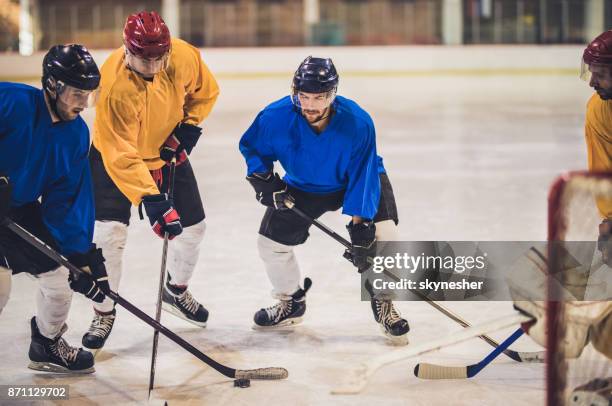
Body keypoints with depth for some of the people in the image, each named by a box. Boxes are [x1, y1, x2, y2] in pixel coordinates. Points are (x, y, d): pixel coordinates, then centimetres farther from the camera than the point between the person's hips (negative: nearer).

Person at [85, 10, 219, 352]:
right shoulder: (115, 85, -37)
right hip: (115, 155, -5)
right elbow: (121, 156, -38)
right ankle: (104, 313, 4)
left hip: (168, 153, 5)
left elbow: (206, 91, 1)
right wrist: (150, 200, -46)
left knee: (193, 227, 8)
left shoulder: (184, 57, -23)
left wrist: (188, 127, -12)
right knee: (110, 233, -16)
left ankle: (177, 290, 36)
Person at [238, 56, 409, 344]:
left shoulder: (357, 123, -34)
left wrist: (360, 225, -33)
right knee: (271, 241, 0)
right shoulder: (276, 118, -28)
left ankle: (383, 303, 0)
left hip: (357, 179, -2)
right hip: (303, 186, 3)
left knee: (382, 234, -22)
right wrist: (263, 179, -22)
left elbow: (363, 176, -29)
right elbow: (251, 147, -6)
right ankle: (291, 302, 27)